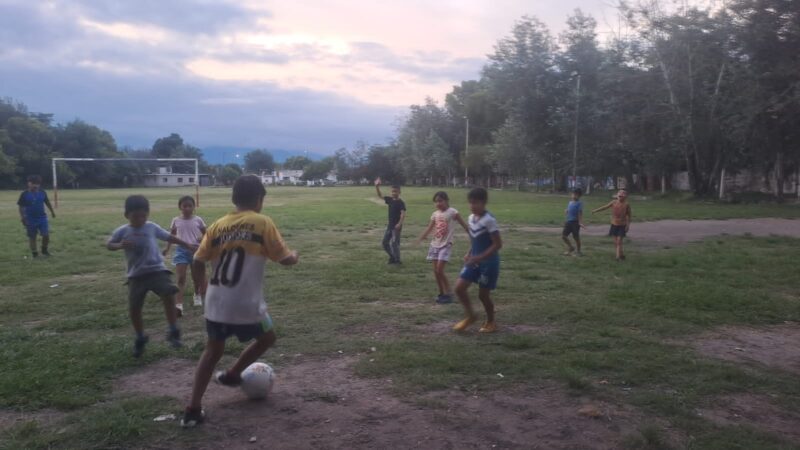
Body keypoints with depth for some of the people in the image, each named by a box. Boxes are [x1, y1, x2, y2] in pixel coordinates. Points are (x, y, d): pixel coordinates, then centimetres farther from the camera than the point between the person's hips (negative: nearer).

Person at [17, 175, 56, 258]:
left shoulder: (42, 193, 1)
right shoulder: (24, 194, -6)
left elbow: (47, 203, 15)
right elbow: (21, 207, -3)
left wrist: (52, 211, 22)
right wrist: (22, 217, -10)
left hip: (42, 218, 2)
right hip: (30, 219, -2)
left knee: (46, 235, -5)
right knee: (32, 237, 6)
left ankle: (44, 250, 18)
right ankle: (34, 253, 17)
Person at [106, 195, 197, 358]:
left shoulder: (152, 227, 2)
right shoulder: (122, 231, 1)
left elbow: (169, 237, 13)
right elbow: (108, 245, 7)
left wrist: (187, 245, 18)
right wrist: (119, 245, -15)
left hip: (157, 270, -1)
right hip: (136, 275, 1)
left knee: (168, 295, -23)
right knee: (134, 308, 1)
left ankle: (173, 332, -11)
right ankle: (140, 339, 25)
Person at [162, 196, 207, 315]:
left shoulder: (198, 220, -3)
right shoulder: (176, 221, 1)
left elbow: (206, 233, 4)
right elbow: (172, 236, 13)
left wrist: (202, 238, -17)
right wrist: (167, 248, 5)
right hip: (181, 250, 0)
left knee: (197, 276, 15)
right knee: (181, 278, -9)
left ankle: (197, 295, 44)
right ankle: (179, 304, -16)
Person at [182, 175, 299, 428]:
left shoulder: (218, 225, 7)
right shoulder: (262, 223, -5)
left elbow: (197, 262, 4)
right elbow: (285, 259, -4)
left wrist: (205, 285, 21)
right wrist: (295, 256, 18)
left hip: (215, 304, 5)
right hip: (246, 304, -5)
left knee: (213, 351, 20)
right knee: (267, 338, 24)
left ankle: (192, 410, 16)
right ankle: (231, 375, 31)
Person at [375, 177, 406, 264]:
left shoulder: (401, 203, -13)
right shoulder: (390, 200, 8)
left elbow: (403, 214, -22)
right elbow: (380, 195, 14)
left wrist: (399, 224, -34)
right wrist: (377, 186, 1)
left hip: (396, 226, -8)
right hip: (390, 225, 8)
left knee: (394, 243, -6)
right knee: (385, 242, 11)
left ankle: (397, 260, 6)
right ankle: (392, 257, 25)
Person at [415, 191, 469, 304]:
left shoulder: (452, 212, -9)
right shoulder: (435, 214, 7)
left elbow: (464, 225, -7)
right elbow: (429, 229, 14)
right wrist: (419, 240, 7)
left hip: (446, 244, -6)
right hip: (435, 244, 6)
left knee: (440, 270, -13)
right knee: (435, 271, 4)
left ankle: (448, 294, -3)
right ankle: (442, 293, 16)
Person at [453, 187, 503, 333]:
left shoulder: (489, 220, -20)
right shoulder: (471, 218, 4)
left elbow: (498, 244, -21)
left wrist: (479, 257, -24)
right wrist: (469, 254, 4)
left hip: (488, 263, -7)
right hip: (475, 261, 7)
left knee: (483, 294, 3)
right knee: (459, 288, -1)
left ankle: (491, 322, 27)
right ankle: (470, 316, 18)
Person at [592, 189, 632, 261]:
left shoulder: (626, 204, -9)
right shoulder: (614, 202, -1)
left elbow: (628, 215, -3)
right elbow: (605, 207, 3)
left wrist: (628, 225, -7)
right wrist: (595, 211, -1)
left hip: (622, 225, -4)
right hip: (614, 224, 4)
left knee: (619, 241, -10)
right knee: (615, 242, 8)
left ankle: (618, 257, -8)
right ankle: (622, 255, 24)